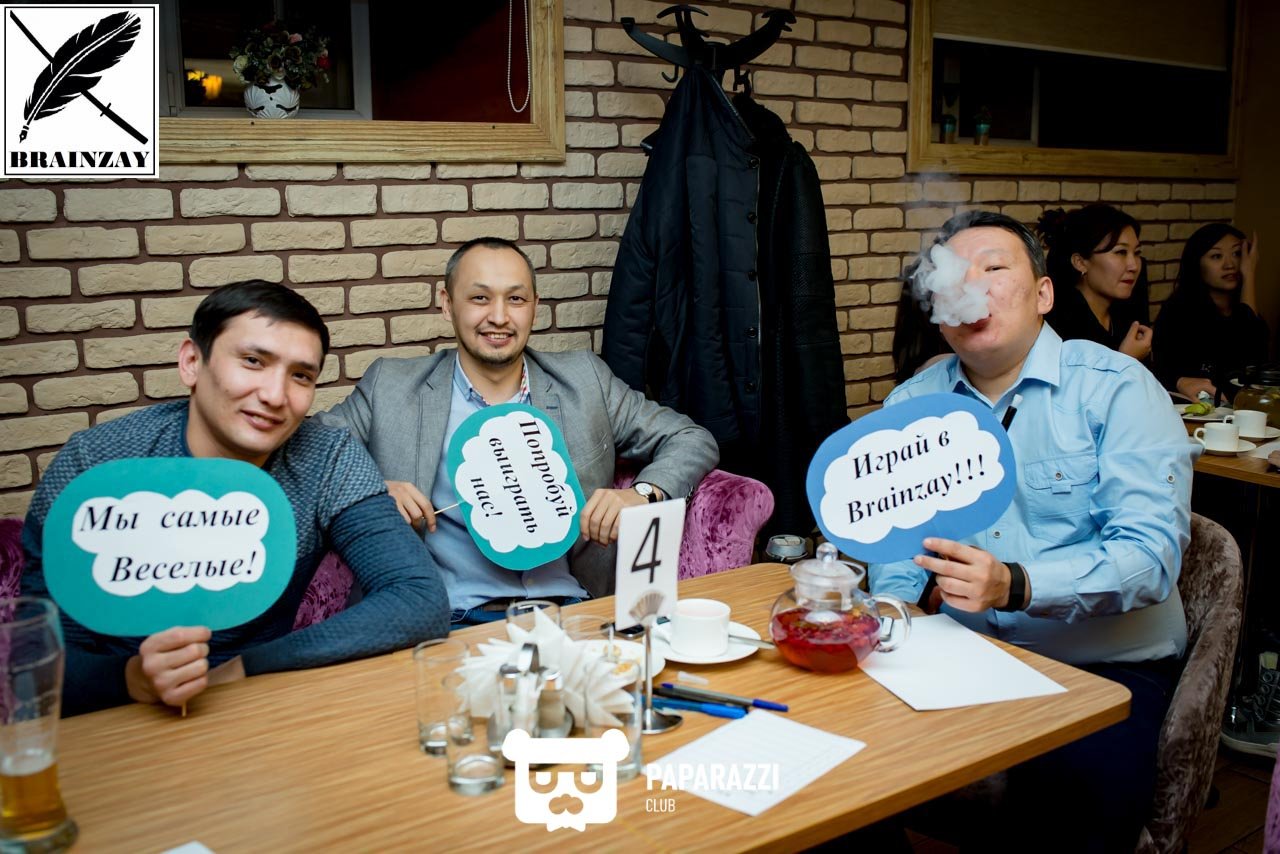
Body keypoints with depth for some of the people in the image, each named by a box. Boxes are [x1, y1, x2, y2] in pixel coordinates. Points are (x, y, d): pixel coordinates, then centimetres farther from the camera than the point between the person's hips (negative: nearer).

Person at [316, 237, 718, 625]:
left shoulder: (583, 379, 15)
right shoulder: (391, 387, 11)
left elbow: (692, 441, 17)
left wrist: (642, 494, -4)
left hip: (569, 612, 2)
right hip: (454, 619, -2)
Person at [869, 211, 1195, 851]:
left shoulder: (1118, 389, -5)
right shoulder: (912, 403, 10)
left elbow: (1151, 551, -16)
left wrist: (1015, 586, -31)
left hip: (1106, 667, -3)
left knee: (1084, 793, -30)